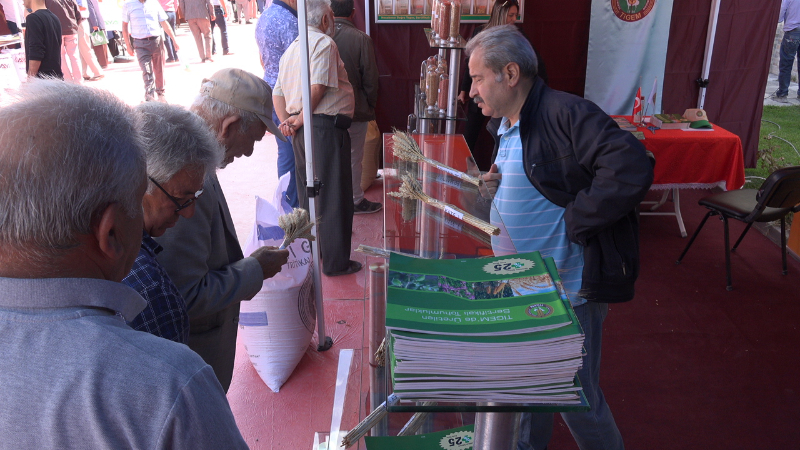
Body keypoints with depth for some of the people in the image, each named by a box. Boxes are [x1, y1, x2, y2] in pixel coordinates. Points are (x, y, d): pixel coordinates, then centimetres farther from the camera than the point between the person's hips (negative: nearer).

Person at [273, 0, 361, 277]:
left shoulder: (292, 49, 17)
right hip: (326, 127, -9)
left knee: (308, 193, 19)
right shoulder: (324, 43, -10)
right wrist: (299, 121, -12)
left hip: (302, 132, 9)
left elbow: (278, 92, 13)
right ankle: (336, 262, 7)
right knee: (333, 196, -1)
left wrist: (285, 121, 3)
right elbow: (318, 87, -20)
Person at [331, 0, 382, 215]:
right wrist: (371, 103, 5)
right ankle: (355, 201, 20)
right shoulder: (361, 39, -16)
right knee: (354, 156, 8)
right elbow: (370, 77, -11)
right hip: (355, 108, -3)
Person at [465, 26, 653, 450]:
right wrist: (498, 183, 4)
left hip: (568, 288, -9)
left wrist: (572, 221, -25)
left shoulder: (565, 112, -22)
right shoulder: (504, 125, 9)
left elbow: (631, 169, -32)